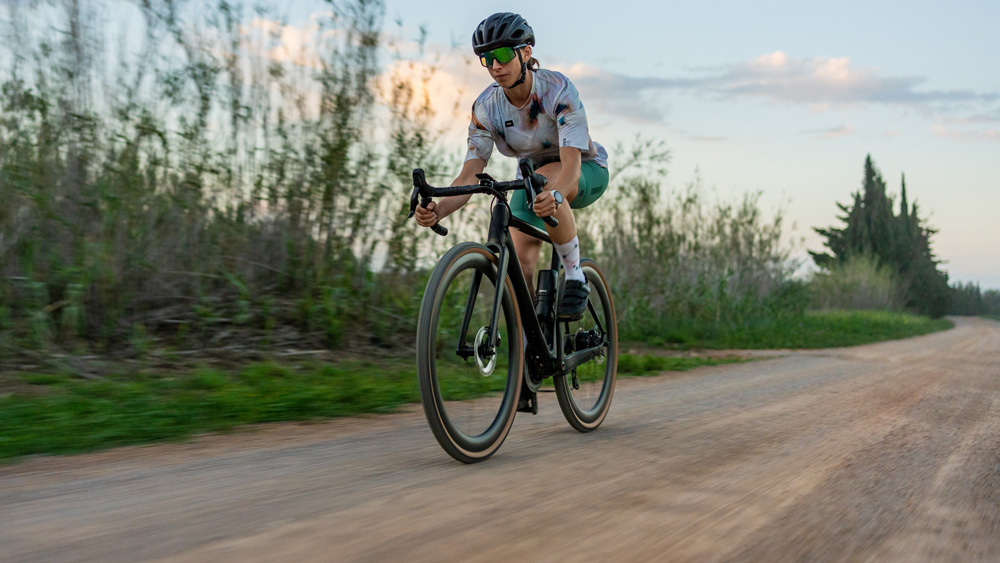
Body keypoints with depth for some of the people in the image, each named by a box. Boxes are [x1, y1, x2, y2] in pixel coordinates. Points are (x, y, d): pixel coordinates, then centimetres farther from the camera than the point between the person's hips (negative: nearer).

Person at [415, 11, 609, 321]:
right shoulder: (485, 107, -18)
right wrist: (439, 209, -43)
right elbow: (469, 174, -22)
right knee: (519, 263, -16)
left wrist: (554, 195, -62)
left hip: (585, 172, -4)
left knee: (543, 181, -39)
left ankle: (575, 276, -23)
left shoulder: (558, 90, -30)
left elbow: (570, 163, -39)